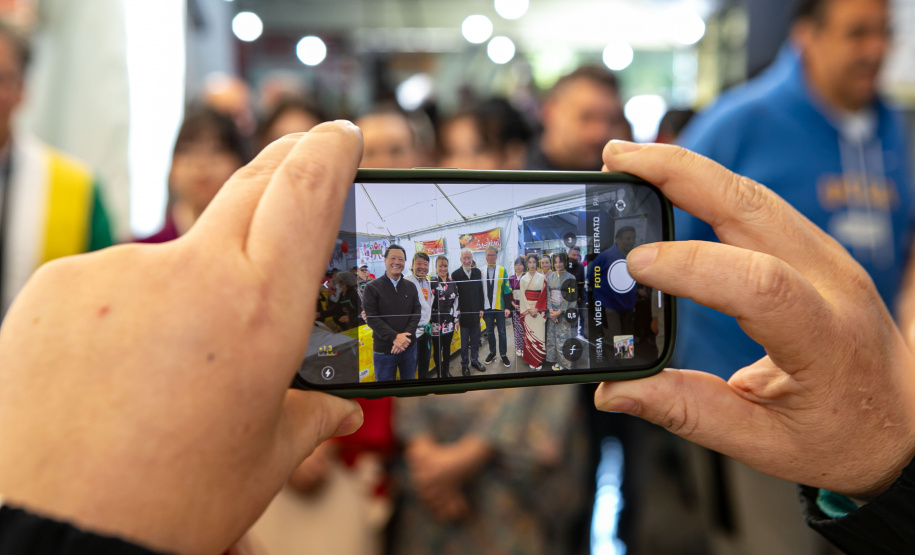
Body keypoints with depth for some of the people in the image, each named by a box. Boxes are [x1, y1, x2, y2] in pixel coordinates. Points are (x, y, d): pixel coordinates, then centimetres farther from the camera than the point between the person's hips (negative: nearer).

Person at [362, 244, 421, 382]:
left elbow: (417, 312, 3)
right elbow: (372, 318, -11)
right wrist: (394, 337, -21)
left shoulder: (411, 287, 8)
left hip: (409, 347, 3)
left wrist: (406, 336, -14)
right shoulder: (372, 288, -4)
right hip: (383, 350, -3)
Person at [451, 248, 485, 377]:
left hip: (475, 313, 3)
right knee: (464, 341, 7)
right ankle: (465, 364, 18)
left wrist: (481, 309, 4)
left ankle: (475, 360, 28)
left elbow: (480, 292, 6)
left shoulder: (478, 272, 2)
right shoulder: (455, 274, -9)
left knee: (475, 339, 13)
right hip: (463, 313, -3)